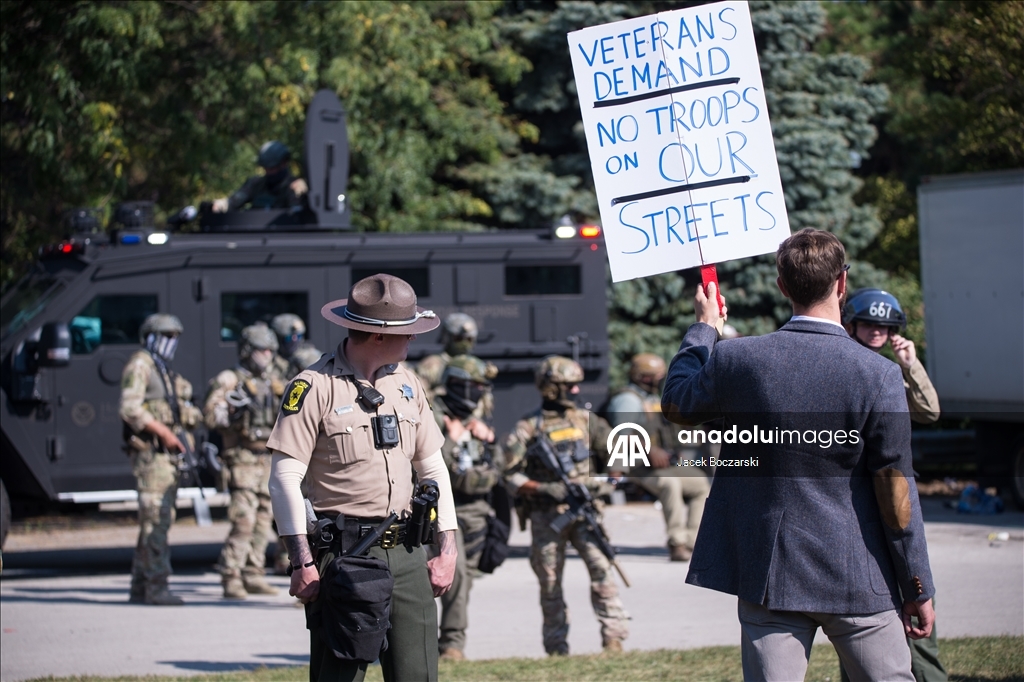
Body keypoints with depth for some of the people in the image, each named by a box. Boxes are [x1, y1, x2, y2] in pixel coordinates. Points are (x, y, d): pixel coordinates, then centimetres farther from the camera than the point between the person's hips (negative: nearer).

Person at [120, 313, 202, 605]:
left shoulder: (165, 371, 22)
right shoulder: (140, 365, -6)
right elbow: (130, 408, -17)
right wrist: (163, 432, -22)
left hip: (168, 452, 10)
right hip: (150, 451, -10)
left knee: (156, 521, 10)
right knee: (156, 518, -13)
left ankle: (140, 587, 13)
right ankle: (156, 587, -16)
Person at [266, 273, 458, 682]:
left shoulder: (406, 384, 13)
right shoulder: (315, 387, -8)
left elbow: (433, 468, 19)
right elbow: (284, 479, -10)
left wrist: (447, 548, 11)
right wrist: (303, 563, -15)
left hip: (407, 553, 6)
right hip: (344, 552, -6)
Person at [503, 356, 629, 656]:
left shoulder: (584, 420, 8)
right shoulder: (528, 428, -5)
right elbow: (512, 477, -7)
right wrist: (543, 489, -19)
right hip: (546, 516, -2)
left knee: (600, 567, -14)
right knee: (550, 585, 3)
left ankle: (613, 635, -14)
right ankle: (556, 648, 11)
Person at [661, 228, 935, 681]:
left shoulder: (736, 360, -5)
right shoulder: (879, 376, -10)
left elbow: (676, 405, 16)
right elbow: (896, 491, -8)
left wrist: (704, 328, 29)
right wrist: (918, 590, 1)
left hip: (769, 575, 2)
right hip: (857, 579, -2)